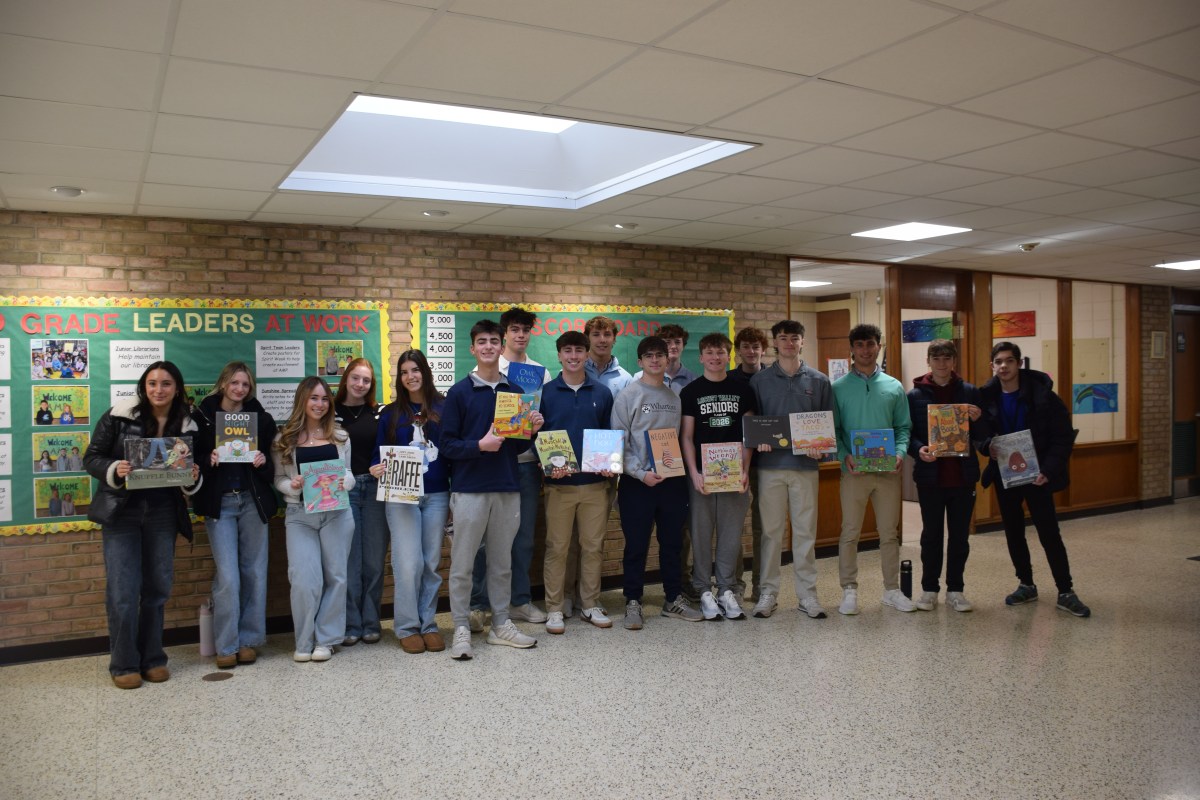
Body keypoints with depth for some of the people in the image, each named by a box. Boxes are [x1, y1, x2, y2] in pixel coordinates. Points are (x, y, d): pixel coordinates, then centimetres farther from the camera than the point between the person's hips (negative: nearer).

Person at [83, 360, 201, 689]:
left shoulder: (186, 426, 4)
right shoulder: (119, 414, -5)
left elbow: (191, 474, 11)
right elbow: (91, 457, -3)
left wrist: (193, 478, -11)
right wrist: (114, 469, -22)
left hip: (162, 514, 3)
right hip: (121, 511, -3)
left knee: (157, 587, 9)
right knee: (123, 590, -4)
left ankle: (153, 658, 22)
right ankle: (123, 665, 10)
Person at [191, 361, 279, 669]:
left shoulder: (260, 418, 5)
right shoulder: (202, 416, 0)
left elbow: (273, 464, 8)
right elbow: (193, 460, 1)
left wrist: (263, 462, -12)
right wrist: (209, 461, -18)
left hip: (253, 501, 2)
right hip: (219, 503, -2)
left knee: (254, 573, 6)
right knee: (227, 577, -5)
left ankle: (249, 640, 18)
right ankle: (226, 646, 9)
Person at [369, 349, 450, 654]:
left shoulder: (443, 408, 5)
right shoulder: (390, 414, 8)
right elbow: (380, 454, 9)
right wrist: (376, 469, -13)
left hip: (436, 494, 1)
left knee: (431, 563, 6)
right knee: (408, 564, -7)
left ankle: (428, 623, 19)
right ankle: (407, 626, 8)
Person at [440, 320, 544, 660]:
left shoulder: (515, 392, 10)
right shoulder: (459, 392, -1)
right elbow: (447, 444, -5)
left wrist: (532, 430, -5)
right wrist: (479, 445, -20)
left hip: (507, 488, 4)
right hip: (469, 489, -4)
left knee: (502, 563, 12)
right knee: (462, 564, 2)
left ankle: (501, 624, 23)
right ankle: (462, 629, 13)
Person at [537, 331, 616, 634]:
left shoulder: (602, 393, 7)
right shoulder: (546, 393, 1)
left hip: (595, 482, 2)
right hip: (559, 483, -2)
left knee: (593, 546, 8)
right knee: (557, 548, 3)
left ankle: (590, 604, 22)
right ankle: (555, 608, 13)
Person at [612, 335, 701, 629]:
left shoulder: (675, 398, 12)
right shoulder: (627, 396, -3)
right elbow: (618, 443, -7)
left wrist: (683, 469, 1)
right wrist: (641, 473, -16)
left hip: (672, 480, 4)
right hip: (637, 482, -4)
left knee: (673, 543, 12)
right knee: (636, 546, 2)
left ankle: (674, 600, 24)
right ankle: (633, 603, 13)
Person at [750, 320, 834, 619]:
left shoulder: (818, 380, 8)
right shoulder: (760, 380, 6)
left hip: (806, 465, 1)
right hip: (770, 464, 0)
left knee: (805, 532, 5)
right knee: (771, 531, 3)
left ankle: (807, 593, 14)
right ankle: (768, 592, 12)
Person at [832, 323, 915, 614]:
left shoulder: (894, 387, 8)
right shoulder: (838, 388, 1)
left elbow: (903, 427, 9)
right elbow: (832, 429, 0)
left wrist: (900, 452, -9)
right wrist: (844, 455, -16)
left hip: (888, 470, 2)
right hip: (853, 470, -2)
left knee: (890, 533, 9)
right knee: (850, 533, 2)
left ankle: (892, 590, 21)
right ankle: (849, 590, 13)